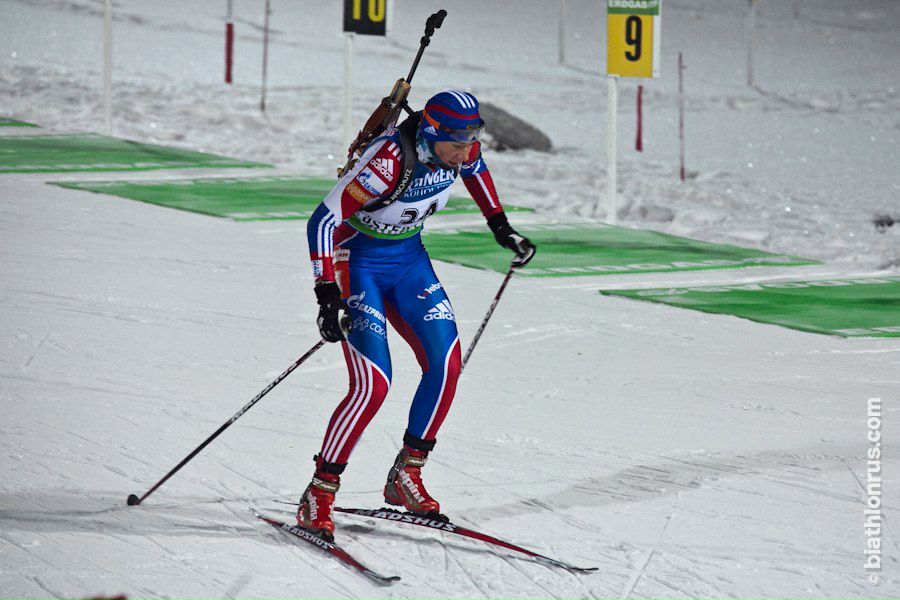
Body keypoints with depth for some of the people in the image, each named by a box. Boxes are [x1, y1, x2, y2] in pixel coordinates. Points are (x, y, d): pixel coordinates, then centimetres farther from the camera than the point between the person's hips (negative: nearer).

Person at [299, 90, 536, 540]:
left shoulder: (460, 146, -13)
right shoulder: (390, 161, -33)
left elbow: (474, 167, 15)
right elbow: (323, 221, -30)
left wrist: (500, 226, 17)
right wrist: (327, 295, -35)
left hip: (409, 258, 7)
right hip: (357, 262, -7)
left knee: (446, 363, -8)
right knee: (373, 385, -18)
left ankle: (406, 477, 8)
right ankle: (318, 497, -8)